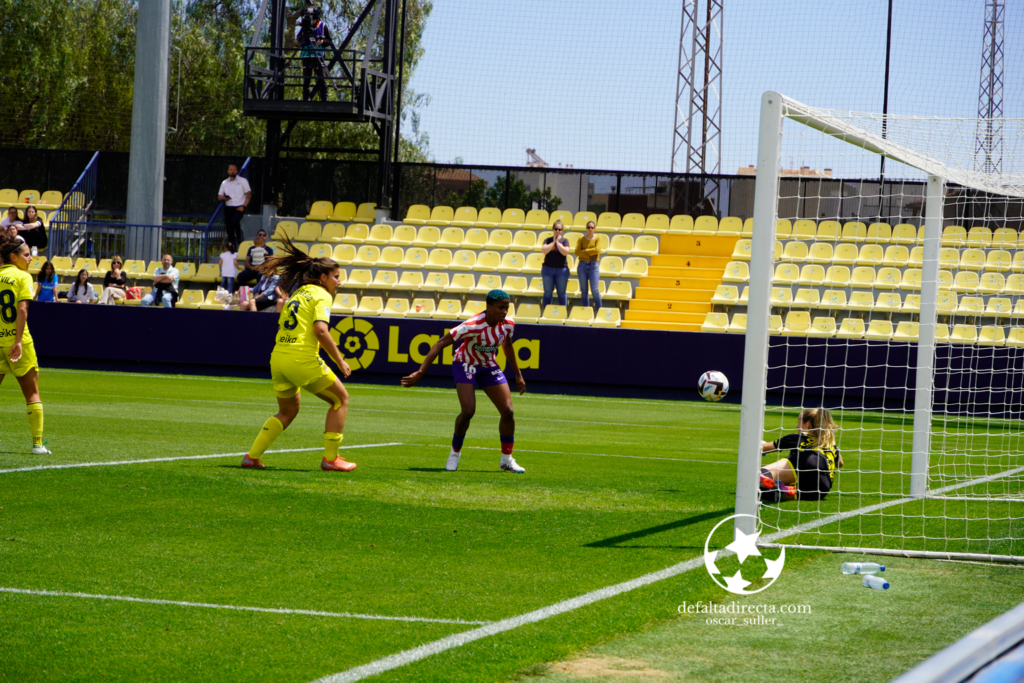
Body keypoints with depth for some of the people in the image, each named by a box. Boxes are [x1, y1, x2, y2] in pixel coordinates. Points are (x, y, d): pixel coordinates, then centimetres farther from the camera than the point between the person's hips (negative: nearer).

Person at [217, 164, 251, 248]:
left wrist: (243, 206, -11)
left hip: (239, 207, -4)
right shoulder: (224, 183, 13)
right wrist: (224, 198, -10)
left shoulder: (242, 181, 3)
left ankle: (239, 237, -4)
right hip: (228, 207, 4)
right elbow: (219, 197, 14)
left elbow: (249, 195, 1)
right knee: (229, 229, 1)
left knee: (234, 221, -30)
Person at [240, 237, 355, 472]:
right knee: (340, 399, 8)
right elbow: (321, 330, -18)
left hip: (278, 357, 8)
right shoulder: (322, 295, -3)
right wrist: (339, 361, -12)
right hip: (302, 358, -8)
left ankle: (252, 456, 16)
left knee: (288, 410, 25)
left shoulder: (297, 294, 22)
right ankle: (330, 458, 4)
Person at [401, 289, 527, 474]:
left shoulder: (508, 324, -14)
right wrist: (420, 372, -36)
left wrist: (518, 375, 16)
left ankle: (507, 459, 12)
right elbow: (440, 344, -31)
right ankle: (454, 453, 3)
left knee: (508, 411, -5)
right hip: (465, 365, -5)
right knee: (468, 411, -22)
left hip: (489, 366, 5)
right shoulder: (473, 326, -32)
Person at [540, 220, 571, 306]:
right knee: (548, 292, 4)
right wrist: (553, 242, -9)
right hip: (548, 269, 1)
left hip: (561, 269, -1)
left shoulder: (565, 241, 3)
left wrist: (557, 242, -9)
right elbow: (544, 251, -11)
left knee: (562, 292, 2)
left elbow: (565, 252, -14)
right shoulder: (548, 240, 5)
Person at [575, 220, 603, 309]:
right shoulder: (581, 239, 5)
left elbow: (597, 250, -15)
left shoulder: (597, 239, 2)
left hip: (593, 265, -2)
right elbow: (577, 251, -8)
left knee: (595, 290, -8)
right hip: (582, 265, 2)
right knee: (584, 290, 5)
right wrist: (590, 254, -13)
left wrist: (585, 251, -10)